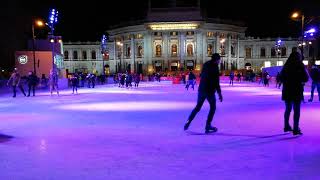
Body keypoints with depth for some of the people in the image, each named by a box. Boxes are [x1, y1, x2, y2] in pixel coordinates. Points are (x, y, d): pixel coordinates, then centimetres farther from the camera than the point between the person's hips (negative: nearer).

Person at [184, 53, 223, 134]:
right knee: (212, 108, 11)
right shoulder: (215, 67, -12)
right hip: (210, 91, -6)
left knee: (197, 107, 17)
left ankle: (188, 122, 10)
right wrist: (219, 93, -14)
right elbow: (216, 82, -16)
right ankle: (208, 126, 8)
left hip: (201, 89, 6)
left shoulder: (206, 64, 9)